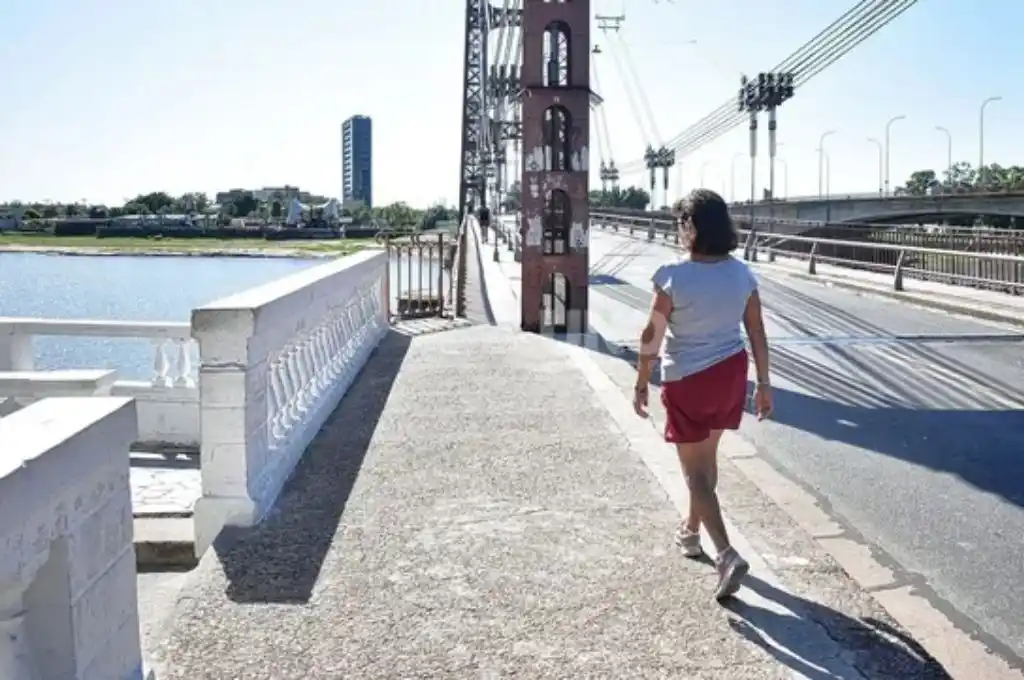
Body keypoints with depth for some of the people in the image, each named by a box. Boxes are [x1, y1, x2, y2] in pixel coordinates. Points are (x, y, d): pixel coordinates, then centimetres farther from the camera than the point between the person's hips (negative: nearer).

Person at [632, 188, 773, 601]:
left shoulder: (674, 277, -18)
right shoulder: (742, 274, -3)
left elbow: (652, 335, -14)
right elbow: (757, 333, 2)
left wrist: (641, 383, -3)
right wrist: (763, 383, 10)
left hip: (687, 381, -6)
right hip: (730, 372, 6)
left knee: (696, 471, 5)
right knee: (706, 458, 23)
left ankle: (727, 556, -6)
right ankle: (691, 531, 41)